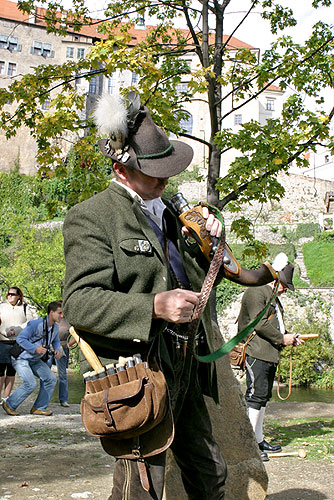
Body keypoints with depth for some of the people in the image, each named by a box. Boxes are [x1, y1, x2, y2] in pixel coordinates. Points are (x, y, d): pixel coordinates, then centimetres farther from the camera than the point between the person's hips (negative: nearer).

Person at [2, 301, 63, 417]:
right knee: (31, 384, -19)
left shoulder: (55, 327, 0)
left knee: (51, 379, -4)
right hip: (21, 358, -8)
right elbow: (20, 338, -23)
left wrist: (57, 350, -3)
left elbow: (56, 341, 19)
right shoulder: (36, 324, -25)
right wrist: (35, 349, -31)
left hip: (35, 360, 8)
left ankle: (39, 408, 6)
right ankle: (9, 404, 2)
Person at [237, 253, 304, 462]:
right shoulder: (256, 292, -9)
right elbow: (260, 325, -17)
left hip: (270, 355, 10)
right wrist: (282, 338, -10)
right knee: (256, 396, -12)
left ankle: (259, 439, 21)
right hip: (256, 354, -10)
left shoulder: (273, 297, 25)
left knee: (263, 397, 13)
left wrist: (290, 339, 14)